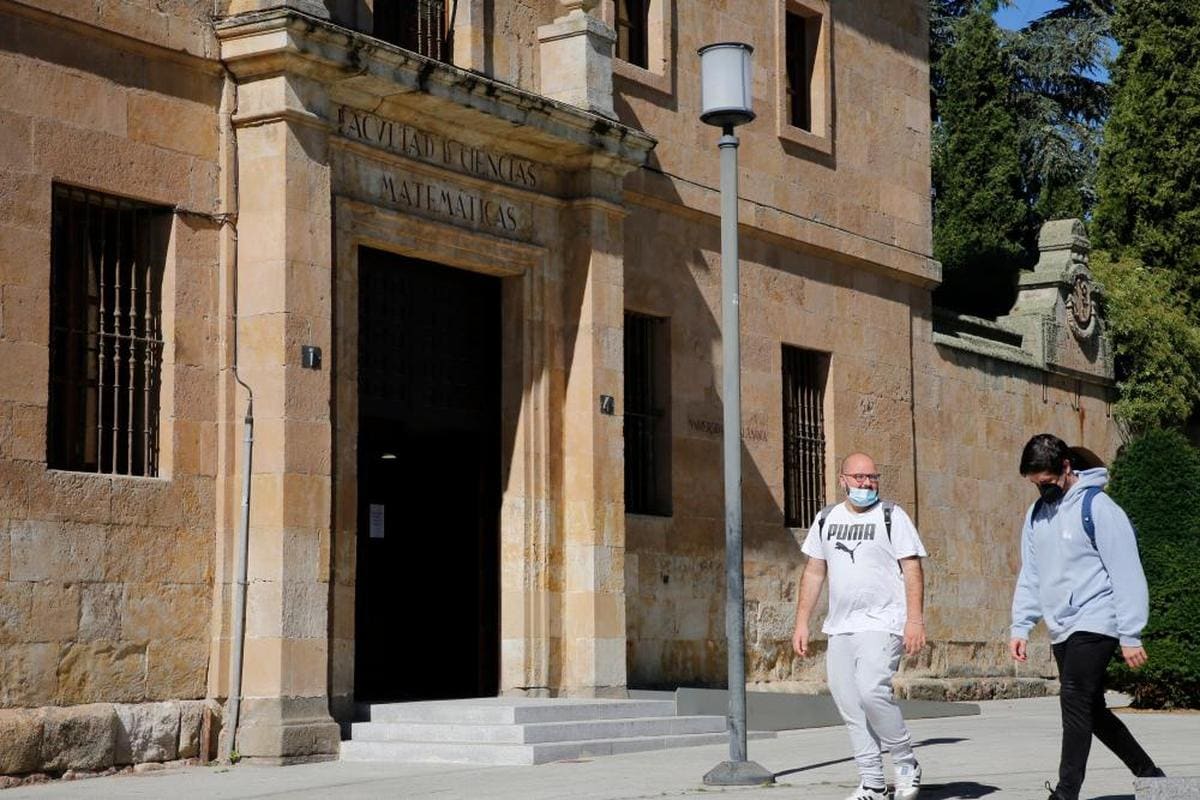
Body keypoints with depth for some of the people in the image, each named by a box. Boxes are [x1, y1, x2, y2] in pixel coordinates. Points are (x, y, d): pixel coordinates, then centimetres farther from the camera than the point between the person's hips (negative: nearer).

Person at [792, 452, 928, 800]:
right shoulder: (826, 520, 14)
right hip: (839, 627, 6)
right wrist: (801, 623, 10)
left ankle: (906, 762, -4)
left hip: (882, 624, -5)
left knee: (871, 691, -22)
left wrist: (915, 620, -15)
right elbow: (813, 573, 16)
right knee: (849, 706, 4)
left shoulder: (892, 517, 0)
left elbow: (912, 569, -5)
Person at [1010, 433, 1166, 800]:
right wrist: (1021, 627, 6)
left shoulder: (1097, 507, -12)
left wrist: (1130, 636, -15)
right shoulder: (1036, 514, 11)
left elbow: (1126, 574, -13)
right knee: (1093, 712, 12)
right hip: (1062, 629, 8)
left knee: (1075, 703, -16)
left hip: (1094, 623, -8)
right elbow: (1030, 576, 16)